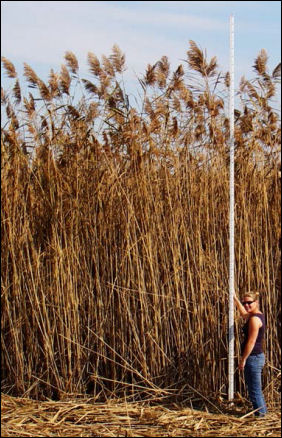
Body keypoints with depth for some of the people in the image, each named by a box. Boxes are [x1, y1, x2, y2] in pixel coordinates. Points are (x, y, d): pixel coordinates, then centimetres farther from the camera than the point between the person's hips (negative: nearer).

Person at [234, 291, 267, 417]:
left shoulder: (255, 319, -18)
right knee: (256, 389, 20)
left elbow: (251, 341, -21)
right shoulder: (258, 315, 11)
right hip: (258, 356, 11)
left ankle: (260, 415, 2)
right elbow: (244, 313, 34)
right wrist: (235, 299, 35)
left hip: (253, 358, -11)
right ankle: (262, 412, 29)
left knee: (254, 390, -4)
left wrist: (243, 359, -17)